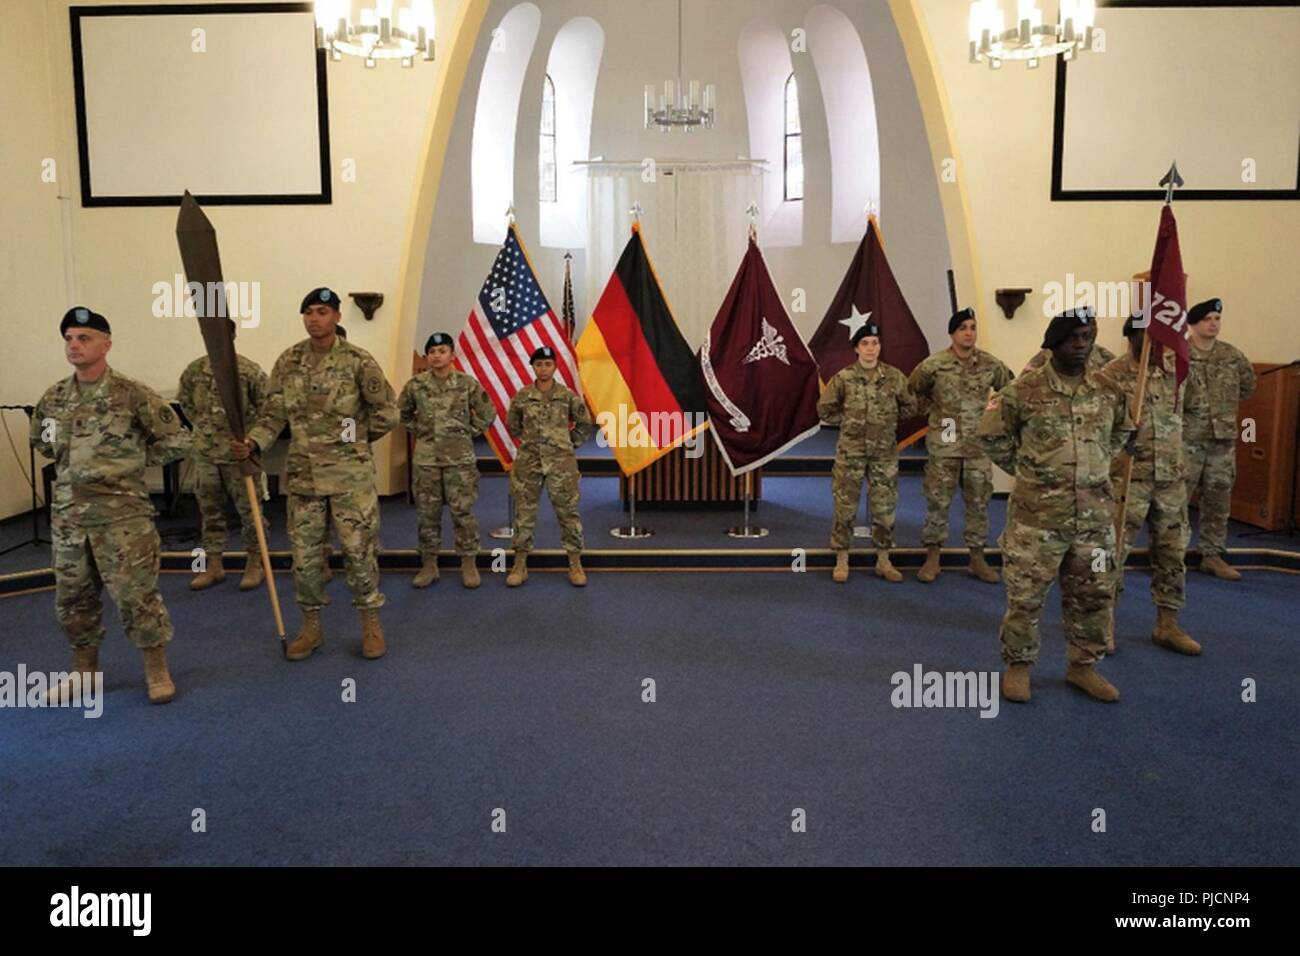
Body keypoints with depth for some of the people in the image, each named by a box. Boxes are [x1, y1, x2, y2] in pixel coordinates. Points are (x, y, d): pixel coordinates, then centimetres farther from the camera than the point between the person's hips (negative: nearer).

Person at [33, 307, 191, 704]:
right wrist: (72, 463, 13)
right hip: (67, 514, 6)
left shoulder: (132, 395, -10)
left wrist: (134, 461, -1)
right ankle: (84, 670, 30)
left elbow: (176, 440, -7)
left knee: (135, 593, -3)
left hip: (123, 514, -5)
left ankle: (156, 670, 12)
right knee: (72, 597, 14)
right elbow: (40, 441, 26)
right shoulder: (53, 398, 6)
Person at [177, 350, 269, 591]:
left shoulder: (249, 370, -10)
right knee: (209, 510, 11)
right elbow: (185, 401, 17)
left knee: (249, 509, 2)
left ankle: (255, 564, 16)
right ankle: (213, 565, 22)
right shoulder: (194, 370, 2)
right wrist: (201, 426, 9)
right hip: (205, 452, 4)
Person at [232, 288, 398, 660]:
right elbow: (273, 414, 4)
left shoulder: (358, 360, -7)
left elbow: (388, 411, -3)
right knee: (304, 553, 9)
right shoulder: (288, 362, 4)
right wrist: (253, 443, -13)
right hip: (303, 473, 4)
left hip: (351, 474, -3)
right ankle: (311, 625, 23)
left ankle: (371, 624, 16)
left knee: (359, 549, 2)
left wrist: (356, 440, 5)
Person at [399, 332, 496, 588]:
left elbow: (488, 413, 6)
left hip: (460, 457, -2)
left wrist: (469, 433, 3)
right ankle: (429, 564, 17)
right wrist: (418, 431, 9)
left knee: (463, 511, 0)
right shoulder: (416, 384, 2)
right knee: (427, 512, 7)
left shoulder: (468, 383, -3)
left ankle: (468, 564, 11)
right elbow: (401, 412, 17)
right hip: (425, 458, 2)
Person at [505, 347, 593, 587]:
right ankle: (520, 565, 13)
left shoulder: (568, 396, -1)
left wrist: (570, 443, 7)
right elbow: (512, 425, 16)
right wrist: (529, 440, 12)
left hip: (561, 462, -1)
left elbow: (585, 424, 10)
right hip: (528, 462, 1)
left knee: (568, 512, 2)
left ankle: (576, 565, 10)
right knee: (524, 513, 4)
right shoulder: (521, 396, 2)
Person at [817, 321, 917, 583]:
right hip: (850, 451, -2)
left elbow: (910, 406, 12)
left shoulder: (894, 377, 1)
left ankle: (884, 561, 20)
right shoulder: (843, 378, -4)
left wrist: (889, 420, 6)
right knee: (845, 506, 2)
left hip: (885, 452, 2)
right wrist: (847, 421, 0)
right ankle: (842, 561, 12)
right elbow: (825, 409, 3)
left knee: (885, 507, 7)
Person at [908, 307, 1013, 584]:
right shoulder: (934, 364, -8)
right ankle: (932, 558, 12)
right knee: (938, 501, 2)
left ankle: (978, 559, 20)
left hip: (979, 445, 3)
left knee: (979, 502, 8)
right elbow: (912, 392, 6)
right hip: (943, 444, -3)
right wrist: (933, 411, 2)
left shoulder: (990, 364, 0)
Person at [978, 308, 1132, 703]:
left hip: (1095, 514, 4)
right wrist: (1025, 469, 4)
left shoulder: (1109, 390, 5)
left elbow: (1122, 432, 24)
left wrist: (1096, 467, 15)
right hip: (1037, 513, -4)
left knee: (1094, 594, 11)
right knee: (1025, 594, 3)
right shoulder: (1024, 389, -9)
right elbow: (993, 435, 2)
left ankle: (1083, 666, 28)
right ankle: (1017, 666, 20)